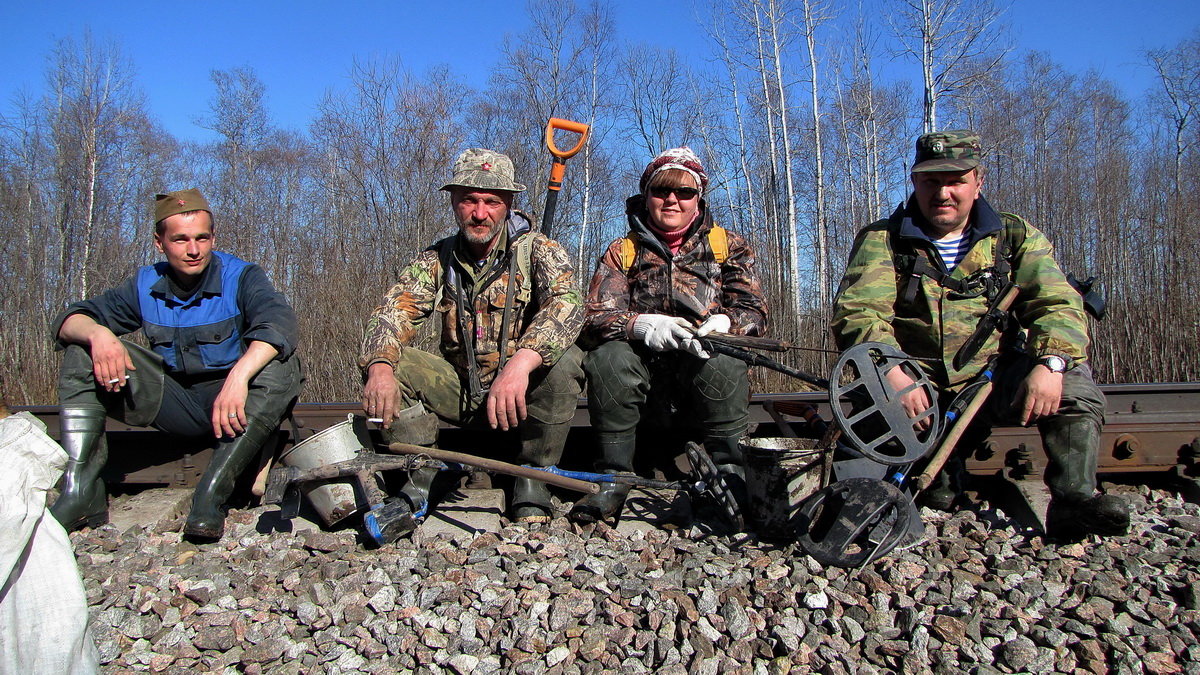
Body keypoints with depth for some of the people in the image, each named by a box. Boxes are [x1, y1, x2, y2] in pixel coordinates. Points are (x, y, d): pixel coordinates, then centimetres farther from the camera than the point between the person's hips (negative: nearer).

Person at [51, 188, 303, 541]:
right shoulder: (145, 285, 4)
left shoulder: (240, 277, -9)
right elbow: (70, 319, 1)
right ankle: (80, 492, -17)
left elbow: (279, 322, -29)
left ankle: (211, 494, -36)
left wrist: (238, 377, -45)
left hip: (229, 405, -4)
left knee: (282, 366, -33)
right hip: (172, 404, 4)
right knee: (82, 349, -8)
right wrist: (97, 334, -25)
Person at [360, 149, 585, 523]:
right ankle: (419, 478, -11)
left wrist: (521, 363, -46)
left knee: (564, 360, -33)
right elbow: (393, 311, -11)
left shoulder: (536, 249, -8)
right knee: (389, 358, -17)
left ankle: (532, 481, -16)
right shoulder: (436, 260, 3)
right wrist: (380, 367, -35)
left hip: (525, 393, -3)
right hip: (460, 391, 3)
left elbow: (566, 303, -27)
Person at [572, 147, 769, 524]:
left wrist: (721, 324, -26)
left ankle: (729, 476, -24)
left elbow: (755, 313, -1)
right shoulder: (623, 252, 9)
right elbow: (594, 318, -5)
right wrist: (644, 325, -28)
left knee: (725, 360, -33)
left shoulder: (728, 246, 10)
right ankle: (613, 478, -23)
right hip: (642, 373, 1)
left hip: (705, 372, 0)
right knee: (608, 356, -31)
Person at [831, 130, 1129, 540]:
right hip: (916, 391, -1)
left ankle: (1073, 498, -15)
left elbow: (1057, 303, -3)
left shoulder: (1015, 237, 9)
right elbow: (857, 313, -12)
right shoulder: (880, 241, 3)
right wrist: (893, 374, -31)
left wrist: (1051, 363, -26)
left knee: (1072, 379, -23)